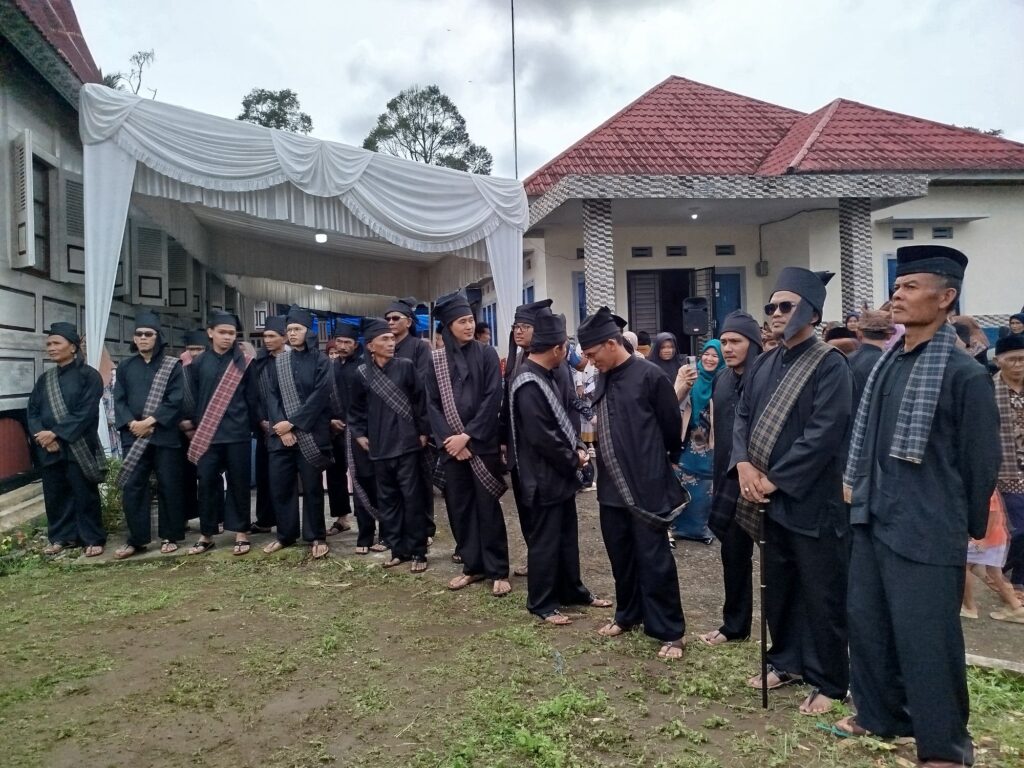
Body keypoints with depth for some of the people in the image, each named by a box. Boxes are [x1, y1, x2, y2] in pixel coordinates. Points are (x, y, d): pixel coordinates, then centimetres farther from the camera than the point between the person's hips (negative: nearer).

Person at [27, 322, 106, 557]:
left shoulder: (89, 375, -5)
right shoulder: (45, 379, 13)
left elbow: (85, 413, -13)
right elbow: (32, 411, 8)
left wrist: (55, 433, -17)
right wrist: (41, 435, -10)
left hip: (78, 447, -5)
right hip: (48, 447, 6)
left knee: (85, 494, 0)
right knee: (54, 494, 11)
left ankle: (93, 539, 10)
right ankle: (61, 537, 24)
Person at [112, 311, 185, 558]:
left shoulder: (172, 365, 1)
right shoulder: (126, 366, 12)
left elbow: (176, 400, -7)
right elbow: (119, 400, 7)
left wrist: (150, 421, -15)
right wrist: (131, 423, -10)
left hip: (165, 435, -3)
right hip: (133, 436, 3)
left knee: (168, 487, 3)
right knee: (131, 487, 2)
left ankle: (169, 537, 15)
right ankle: (137, 539, 13)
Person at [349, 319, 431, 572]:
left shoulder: (406, 366, -4)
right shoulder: (362, 374, 3)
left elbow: (419, 401, -1)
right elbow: (356, 408, 15)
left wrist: (423, 431, -2)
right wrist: (359, 433, 7)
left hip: (407, 444, -3)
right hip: (379, 448, 3)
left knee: (412, 498, 1)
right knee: (387, 500, 9)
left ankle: (417, 551, 10)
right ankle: (397, 549, 21)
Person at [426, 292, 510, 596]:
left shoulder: (487, 354, -1)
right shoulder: (436, 359, 5)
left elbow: (492, 399, -8)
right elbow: (432, 403, 3)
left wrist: (468, 436, -14)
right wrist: (448, 439, -10)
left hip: (483, 443, -3)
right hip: (451, 445, 3)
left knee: (488, 506, 0)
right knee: (459, 506, 8)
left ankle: (498, 571, 10)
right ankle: (473, 566, 22)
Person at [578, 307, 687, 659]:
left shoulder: (650, 376, -12)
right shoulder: (603, 380, 7)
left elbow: (672, 426, -3)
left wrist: (656, 462, 9)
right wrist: (598, 458, 15)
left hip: (646, 487, -6)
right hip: (611, 486, 7)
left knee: (654, 562, 2)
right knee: (620, 557, 18)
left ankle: (670, 632, 17)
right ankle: (628, 614, 37)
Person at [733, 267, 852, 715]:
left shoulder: (830, 365, -12)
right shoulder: (764, 365, 10)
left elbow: (823, 433, -19)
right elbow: (742, 416, 9)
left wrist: (774, 478, -17)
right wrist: (744, 465, -8)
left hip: (812, 499, -7)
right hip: (768, 497, 7)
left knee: (821, 594, 5)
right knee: (777, 587, 17)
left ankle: (829, 682, 21)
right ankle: (788, 661, 34)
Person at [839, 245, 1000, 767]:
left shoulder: (964, 373, -12)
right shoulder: (886, 364, 6)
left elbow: (981, 462, -6)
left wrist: (968, 529, 3)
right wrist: (860, 491, 13)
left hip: (925, 532, -7)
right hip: (872, 520, 7)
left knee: (926, 640, 5)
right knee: (867, 624, 17)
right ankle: (879, 714, 37)